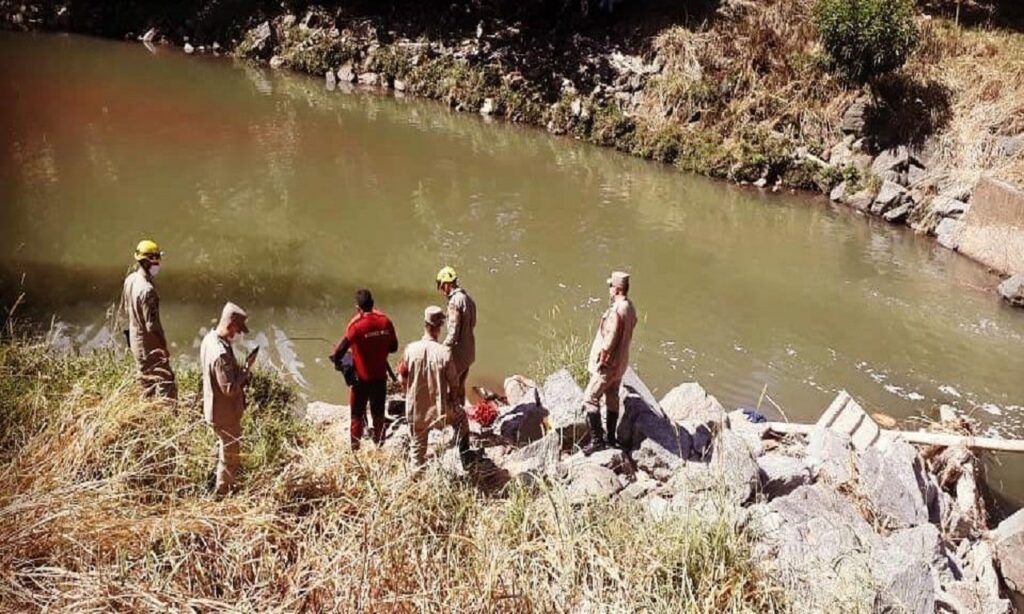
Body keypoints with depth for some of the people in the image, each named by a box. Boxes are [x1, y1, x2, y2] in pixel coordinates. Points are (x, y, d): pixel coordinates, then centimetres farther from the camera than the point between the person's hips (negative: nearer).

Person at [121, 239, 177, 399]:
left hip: (135, 339, 10)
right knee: (166, 382, -10)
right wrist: (164, 346, -13)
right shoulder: (147, 290, -27)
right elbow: (152, 324, -24)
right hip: (150, 344, -10)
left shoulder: (130, 279, 1)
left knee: (147, 380, 21)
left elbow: (124, 308, 14)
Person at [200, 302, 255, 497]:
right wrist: (245, 370, -21)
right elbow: (229, 389, -31)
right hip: (225, 413, -10)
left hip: (213, 409, 10)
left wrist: (240, 372, 2)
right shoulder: (221, 353, -34)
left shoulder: (209, 339, -3)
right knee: (230, 455, 10)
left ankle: (223, 486, 47)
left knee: (225, 449, 29)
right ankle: (223, 493, 26)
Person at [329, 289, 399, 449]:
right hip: (380, 376, 4)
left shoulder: (356, 325, -18)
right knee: (378, 413, 17)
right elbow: (393, 347, 3)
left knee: (357, 413, 10)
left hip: (362, 377, -4)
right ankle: (379, 445, 26)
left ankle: (355, 447, 16)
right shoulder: (385, 321, -5)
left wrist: (336, 361, 0)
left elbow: (341, 349, -19)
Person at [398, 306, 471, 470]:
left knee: (418, 445, 22)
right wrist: (451, 401, 10)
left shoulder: (410, 349, -13)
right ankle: (465, 460, 34)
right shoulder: (444, 352, -19)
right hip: (440, 409, -1)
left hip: (415, 409, 2)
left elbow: (402, 380, -3)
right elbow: (453, 383, -10)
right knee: (461, 416, 30)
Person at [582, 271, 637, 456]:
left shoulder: (616, 311, -26)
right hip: (620, 363, 10)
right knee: (612, 398, 19)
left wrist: (600, 360, -15)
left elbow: (609, 340, -24)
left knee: (590, 399, -3)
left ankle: (597, 440, -1)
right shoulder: (630, 308, 4)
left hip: (608, 364, -10)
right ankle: (611, 437, 29)